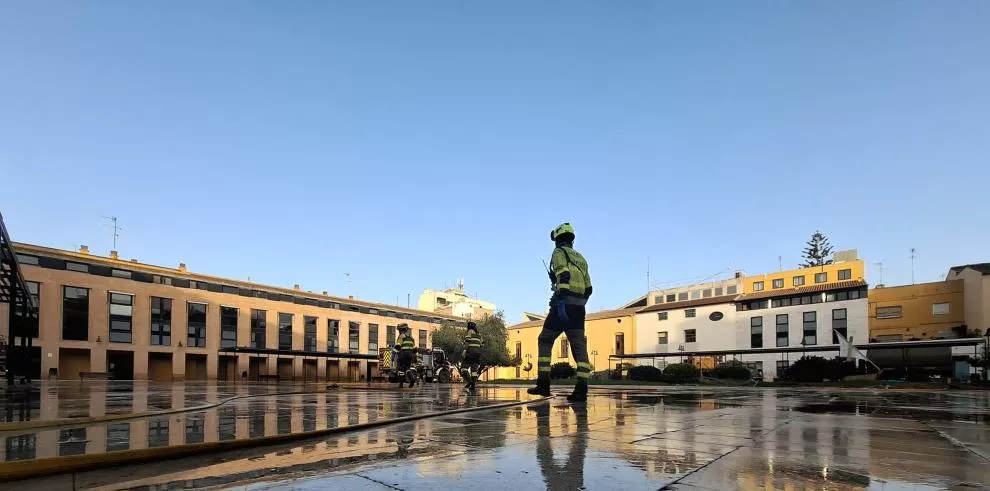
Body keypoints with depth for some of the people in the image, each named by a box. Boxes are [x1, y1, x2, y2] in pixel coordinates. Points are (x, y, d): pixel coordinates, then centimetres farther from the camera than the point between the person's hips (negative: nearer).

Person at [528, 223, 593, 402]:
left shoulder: (559, 252, 3)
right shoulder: (580, 258, 24)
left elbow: (563, 275, -17)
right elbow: (588, 288, 21)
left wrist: (561, 298, -26)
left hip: (564, 304, -6)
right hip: (579, 307, 6)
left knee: (545, 341, 4)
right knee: (579, 345, 0)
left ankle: (543, 384, -1)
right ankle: (581, 388, -10)